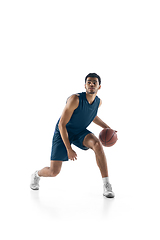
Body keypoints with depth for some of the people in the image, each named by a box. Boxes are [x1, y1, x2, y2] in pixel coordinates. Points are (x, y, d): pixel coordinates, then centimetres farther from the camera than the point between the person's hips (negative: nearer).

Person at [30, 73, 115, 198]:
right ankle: (37, 174, 32)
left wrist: (107, 127, 6)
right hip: (63, 133, -4)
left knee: (97, 144, -31)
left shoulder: (98, 102, -7)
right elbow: (62, 124, -25)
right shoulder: (75, 99, -28)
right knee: (54, 172, -8)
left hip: (80, 132, 4)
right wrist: (69, 149, -26)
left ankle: (107, 186, -23)